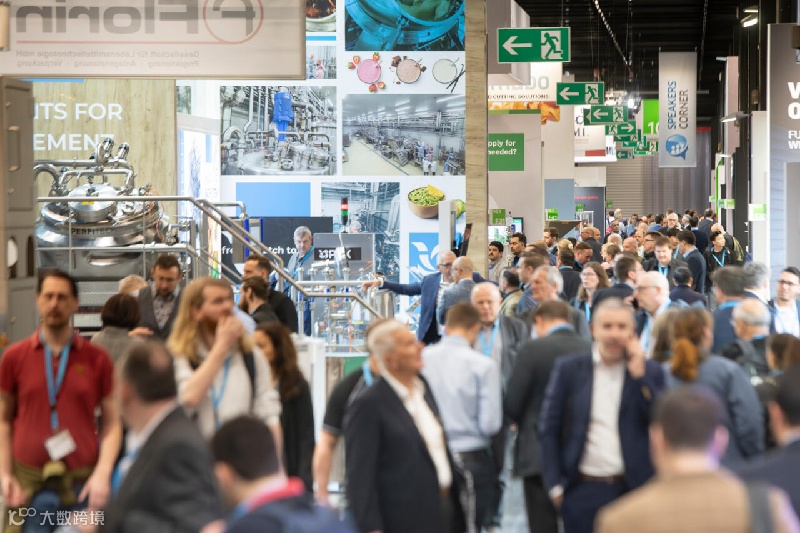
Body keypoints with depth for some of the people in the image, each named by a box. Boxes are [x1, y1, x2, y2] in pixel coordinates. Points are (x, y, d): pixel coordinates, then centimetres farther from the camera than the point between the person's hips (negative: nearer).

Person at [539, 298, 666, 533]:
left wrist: (639, 375, -12)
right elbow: (549, 428, 4)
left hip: (634, 489, 0)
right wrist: (555, 484, 0)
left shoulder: (650, 371, 3)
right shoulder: (569, 368, 2)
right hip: (583, 490, 0)